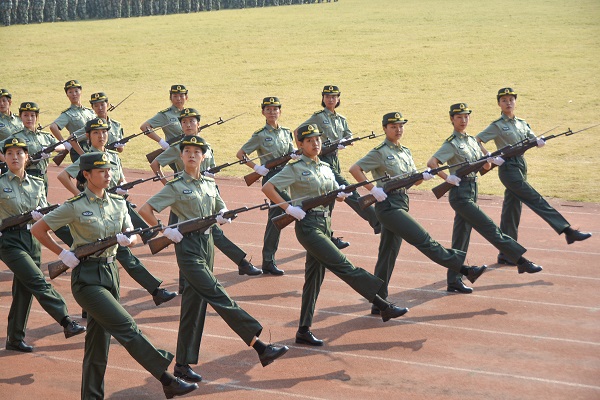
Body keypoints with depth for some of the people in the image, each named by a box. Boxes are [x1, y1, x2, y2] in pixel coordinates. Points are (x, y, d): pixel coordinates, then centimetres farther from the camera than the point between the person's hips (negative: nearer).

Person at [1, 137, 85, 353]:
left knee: (23, 290, 8)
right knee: (38, 282, -16)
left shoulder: (37, 184, 8)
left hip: (33, 240, 5)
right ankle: (67, 323, -18)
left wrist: (39, 215, -16)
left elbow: (45, 213, 6)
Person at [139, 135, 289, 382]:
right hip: (188, 247, -7)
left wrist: (223, 216, 6)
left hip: (207, 244, 7)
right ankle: (261, 348, -15)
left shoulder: (210, 184, 12)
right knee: (219, 297, -12)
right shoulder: (176, 186, -6)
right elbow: (145, 210, -9)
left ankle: (183, 365, 15)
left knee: (195, 304, 8)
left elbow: (222, 208, 26)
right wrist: (165, 231, -11)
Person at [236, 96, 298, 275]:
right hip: (271, 177, -6)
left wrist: (297, 155, -11)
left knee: (276, 217, 8)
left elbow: (293, 154, 13)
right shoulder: (260, 135, -4)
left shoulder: (286, 133, 12)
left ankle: (268, 261, 15)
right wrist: (256, 167, -11)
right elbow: (240, 154, -2)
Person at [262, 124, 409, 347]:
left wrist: (342, 194, -1)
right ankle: (384, 306, -11)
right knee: (343, 265, -12)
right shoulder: (295, 169, -7)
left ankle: (304, 331, 14)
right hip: (307, 225, -8)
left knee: (314, 277, 8)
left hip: (325, 224, 8)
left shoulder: (326, 168, 14)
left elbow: (337, 194, 22)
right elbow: (267, 188, -12)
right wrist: (289, 208, -17)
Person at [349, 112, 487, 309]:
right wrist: (373, 189, -19)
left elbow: (414, 180, 19)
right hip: (388, 205, -8)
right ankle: (464, 269, -10)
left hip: (401, 203, 8)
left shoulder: (406, 152, 17)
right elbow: (354, 169, -13)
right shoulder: (380, 152, -6)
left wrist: (424, 176, -3)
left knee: (388, 255, 10)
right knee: (423, 239, -10)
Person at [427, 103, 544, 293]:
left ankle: (454, 281, 14)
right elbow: (431, 163, -18)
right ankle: (521, 261, -8)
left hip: (471, 193, 8)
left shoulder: (471, 140, 14)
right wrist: (447, 178, -20)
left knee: (461, 238, 9)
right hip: (460, 194, -8)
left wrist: (491, 161, -3)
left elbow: (484, 166, 18)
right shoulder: (452, 144, -9)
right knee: (491, 229, -9)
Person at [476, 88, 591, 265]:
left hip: (521, 166, 7)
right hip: (508, 168, -7)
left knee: (511, 210, 9)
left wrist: (539, 142, -8)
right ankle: (568, 231, -14)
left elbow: (533, 140, 15)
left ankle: (505, 254, 13)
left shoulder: (522, 123, 16)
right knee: (536, 200, -11)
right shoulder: (497, 126, -3)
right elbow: (476, 141, -7)